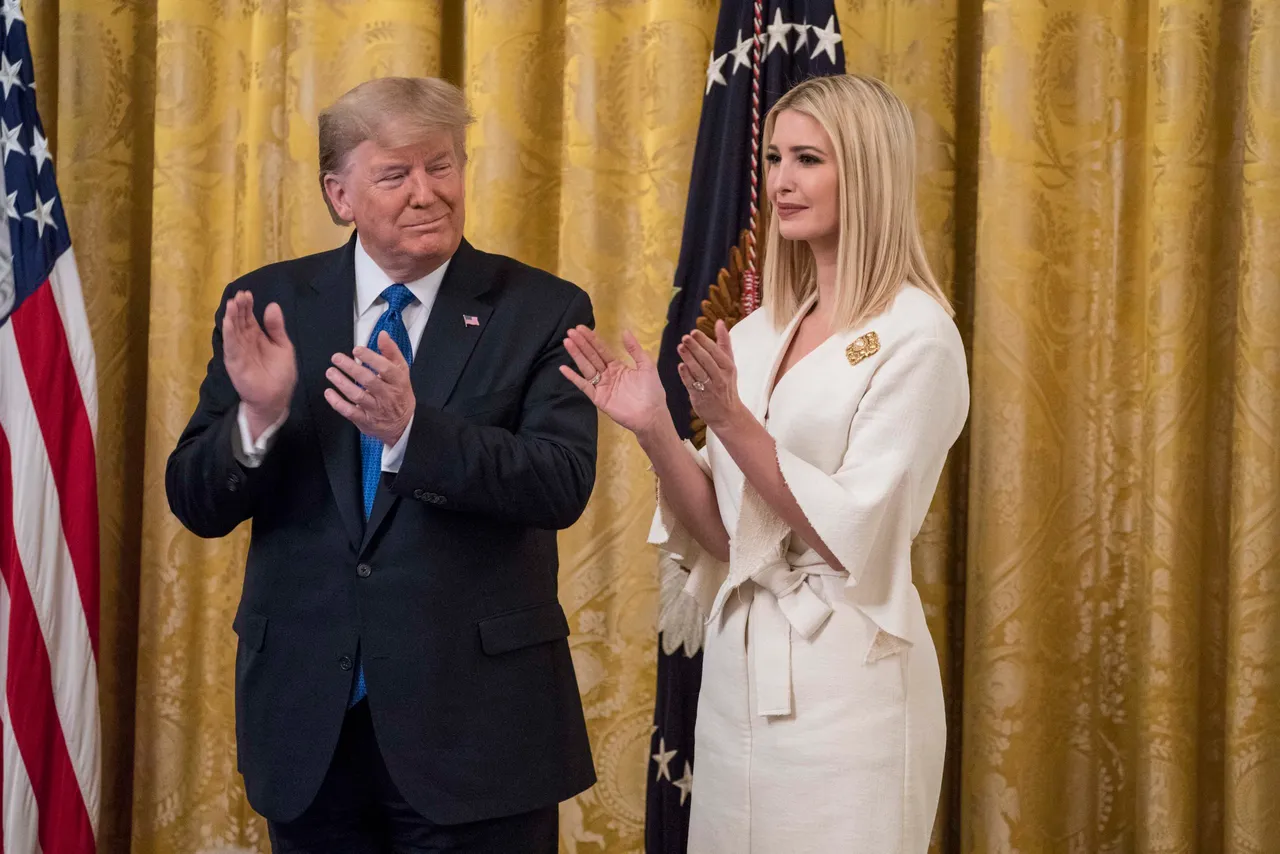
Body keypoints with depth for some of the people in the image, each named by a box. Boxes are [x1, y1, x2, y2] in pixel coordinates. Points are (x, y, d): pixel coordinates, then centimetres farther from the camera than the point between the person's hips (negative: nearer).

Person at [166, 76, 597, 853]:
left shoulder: (542, 311, -3)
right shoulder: (267, 306, 3)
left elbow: (564, 486, -15)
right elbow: (197, 506, 1)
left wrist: (411, 427, -28)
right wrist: (258, 416, -18)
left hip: (474, 726, -2)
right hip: (306, 721, 2)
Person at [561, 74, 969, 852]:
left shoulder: (915, 336, -10)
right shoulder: (756, 335, 8)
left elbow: (854, 538, -16)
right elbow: (725, 533, 7)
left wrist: (732, 421, -21)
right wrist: (654, 431, -7)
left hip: (843, 678, -6)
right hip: (739, 664, 6)